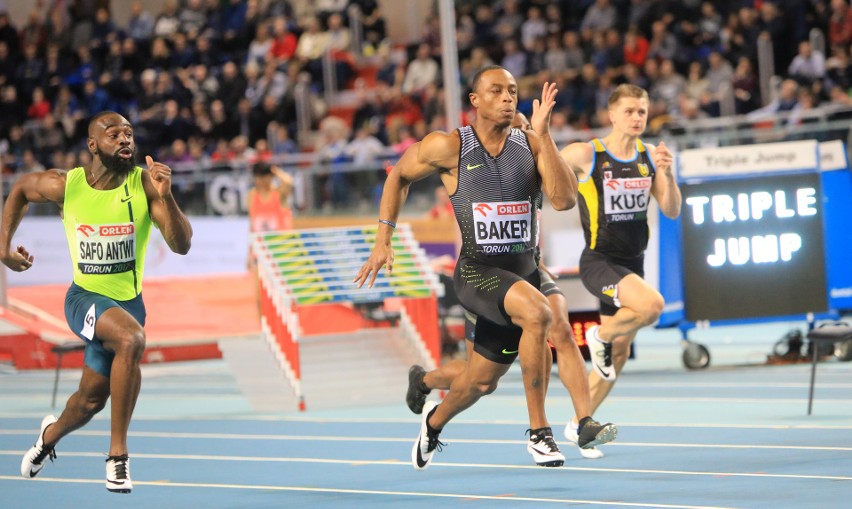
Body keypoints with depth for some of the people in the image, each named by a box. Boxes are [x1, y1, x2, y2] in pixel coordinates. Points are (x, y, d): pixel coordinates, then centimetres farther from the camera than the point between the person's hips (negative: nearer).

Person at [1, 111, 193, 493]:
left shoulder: (145, 184, -14)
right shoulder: (64, 185, -12)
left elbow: (181, 246, -21)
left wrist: (165, 196, -35)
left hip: (127, 301, 3)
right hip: (85, 298, -3)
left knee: (92, 399, 14)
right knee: (131, 337, -34)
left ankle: (51, 434, 51)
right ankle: (118, 454, -25)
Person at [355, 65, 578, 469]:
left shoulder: (531, 145, -1)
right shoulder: (449, 147, -7)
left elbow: (564, 200, -14)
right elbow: (399, 176, 10)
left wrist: (542, 133, -18)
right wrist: (383, 240, 5)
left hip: (524, 271, 4)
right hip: (476, 271, -4)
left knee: (482, 382, 15)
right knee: (537, 313, -33)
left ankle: (435, 421, 50)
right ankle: (539, 432, -24)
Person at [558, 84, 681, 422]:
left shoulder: (650, 156, 3)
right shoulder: (585, 155, -11)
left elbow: (672, 211, 0)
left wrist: (667, 174, -17)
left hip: (632, 264, 6)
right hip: (598, 263, -6)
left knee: (618, 354, 10)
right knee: (651, 304, -32)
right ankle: (600, 336, -2)